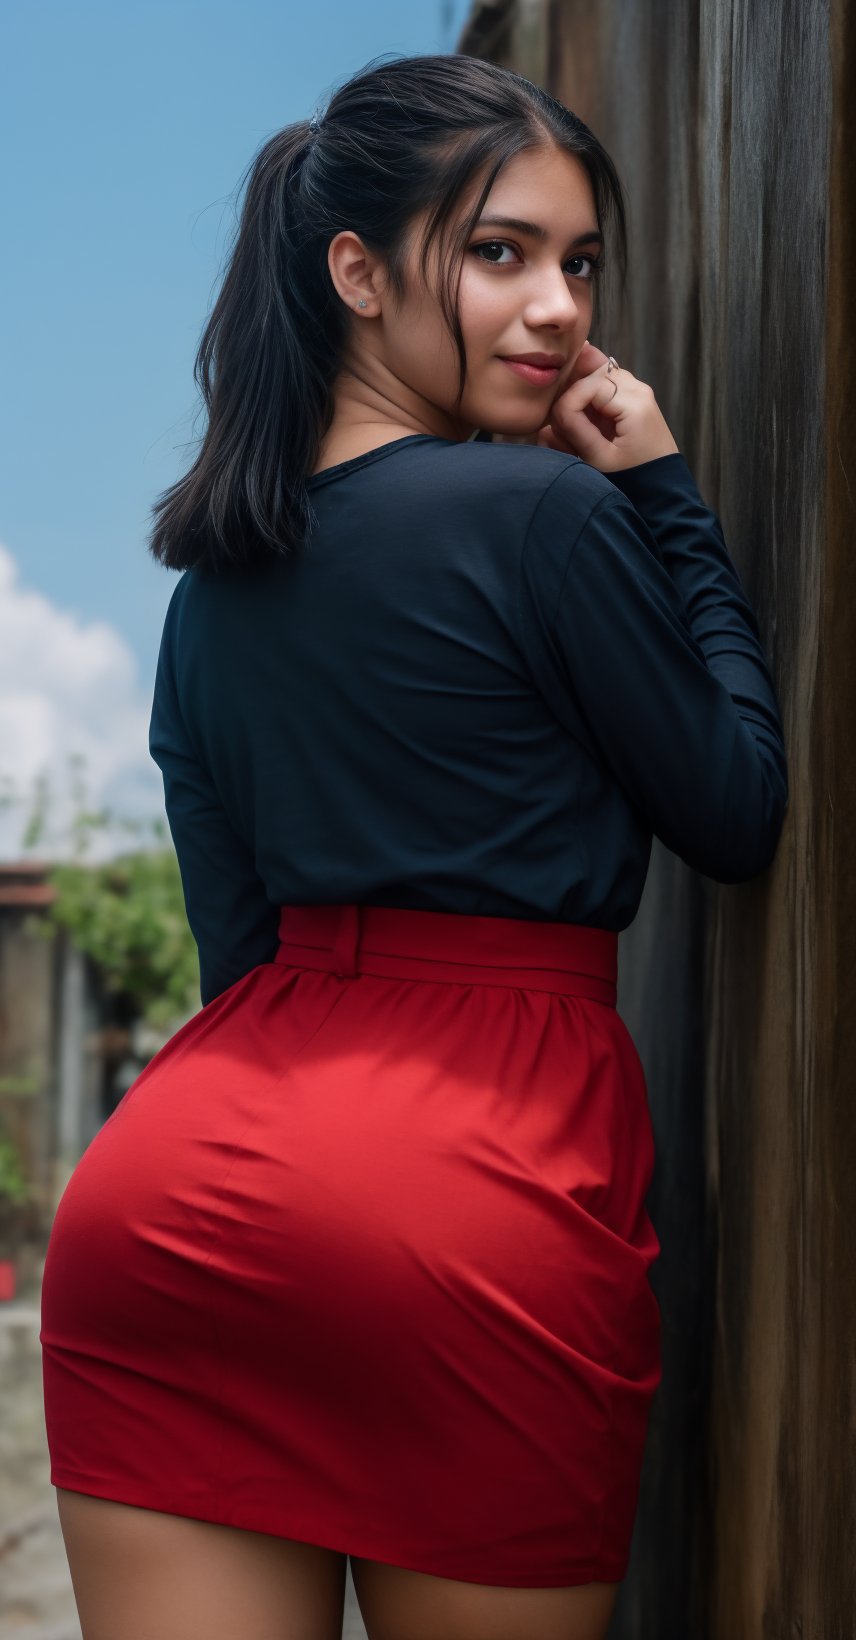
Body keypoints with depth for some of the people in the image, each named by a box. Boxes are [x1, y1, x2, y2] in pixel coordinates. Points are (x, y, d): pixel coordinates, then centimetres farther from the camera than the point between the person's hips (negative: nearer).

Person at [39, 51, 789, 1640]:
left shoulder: (216, 569, 14)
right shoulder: (549, 513, -7)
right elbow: (740, 814, 3)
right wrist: (668, 496, 6)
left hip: (169, 1180, 6)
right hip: (476, 1206, -6)